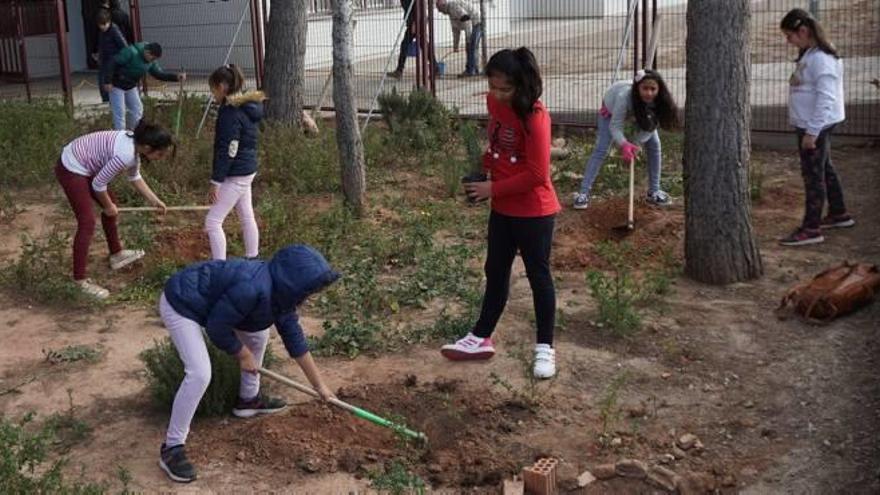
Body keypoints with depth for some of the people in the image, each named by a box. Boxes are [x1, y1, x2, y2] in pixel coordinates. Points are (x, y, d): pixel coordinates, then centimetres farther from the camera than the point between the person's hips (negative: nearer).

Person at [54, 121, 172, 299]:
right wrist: (108, 206, -6)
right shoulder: (126, 154, -31)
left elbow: (135, 177, 15)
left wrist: (154, 201, 13)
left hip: (82, 165, 10)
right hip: (71, 170, -10)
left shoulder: (134, 144, -2)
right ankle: (80, 280, -2)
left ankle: (116, 254, 38)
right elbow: (99, 184, -22)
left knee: (111, 204, 21)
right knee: (87, 222, -9)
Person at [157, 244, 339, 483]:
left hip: (209, 302, 9)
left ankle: (248, 399, 33)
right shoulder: (252, 288, -34)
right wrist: (243, 355, -7)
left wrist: (319, 385, 9)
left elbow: (294, 337, 5)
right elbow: (216, 327, -24)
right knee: (200, 374, -20)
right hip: (179, 304, -9)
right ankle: (171, 448, -7)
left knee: (258, 333, 15)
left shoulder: (280, 291, -4)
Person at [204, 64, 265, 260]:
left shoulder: (231, 113, -20)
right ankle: (252, 259, 30)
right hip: (247, 170, 10)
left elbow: (227, 152, -21)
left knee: (213, 221, -7)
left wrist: (215, 182, -18)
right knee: (247, 217, 19)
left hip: (235, 176, -10)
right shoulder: (248, 107, 8)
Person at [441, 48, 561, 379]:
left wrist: (494, 189, -18)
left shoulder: (534, 117, -23)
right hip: (502, 209, 8)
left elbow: (537, 174, -23)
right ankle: (481, 338, 28)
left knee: (538, 276, 4)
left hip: (534, 212, -7)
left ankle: (545, 348, 16)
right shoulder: (494, 102, 0)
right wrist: (486, 163, -1)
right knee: (495, 273, 16)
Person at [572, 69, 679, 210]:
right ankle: (583, 193, -8)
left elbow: (651, 127, -26)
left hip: (641, 113, 4)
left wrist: (636, 144, -39)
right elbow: (615, 126, -43)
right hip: (611, 108, -4)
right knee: (601, 149, -12)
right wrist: (624, 145, -61)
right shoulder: (624, 97, -47)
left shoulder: (659, 101, -35)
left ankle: (654, 191, 10)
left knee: (654, 144, -4)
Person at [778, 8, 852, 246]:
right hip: (810, 125, 10)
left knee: (813, 175, -5)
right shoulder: (809, 54, 10)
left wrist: (811, 132, -24)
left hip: (816, 126, -10)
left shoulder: (821, 58, -20)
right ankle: (838, 214, 35)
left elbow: (825, 98, -24)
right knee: (824, 170, 20)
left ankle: (811, 229, 1)